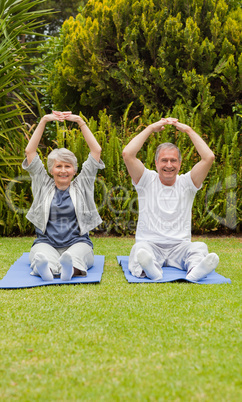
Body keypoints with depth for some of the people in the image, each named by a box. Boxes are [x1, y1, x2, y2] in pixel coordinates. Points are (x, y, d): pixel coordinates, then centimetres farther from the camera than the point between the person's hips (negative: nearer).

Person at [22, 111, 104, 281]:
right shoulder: (43, 186, 18)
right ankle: (44, 268, -67)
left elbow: (96, 150, 12)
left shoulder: (81, 185, 16)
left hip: (77, 243, 0)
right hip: (46, 243, 0)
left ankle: (70, 268, -67)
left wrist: (80, 121, 11)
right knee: (43, 254, -37)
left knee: (76, 255, -38)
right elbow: (30, 151, 14)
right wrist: (44, 121, 11)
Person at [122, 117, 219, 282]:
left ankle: (195, 271, -61)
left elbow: (209, 157, -4)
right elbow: (127, 154, -7)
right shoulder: (147, 181, 7)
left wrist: (188, 130, 2)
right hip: (150, 243, -1)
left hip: (180, 247, 1)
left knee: (200, 247, -30)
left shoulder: (186, 183, 9)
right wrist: (151, 128, 0)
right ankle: (150, 270, -65)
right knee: (140, 249, -35)